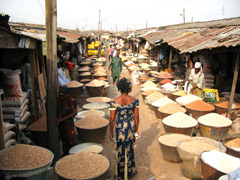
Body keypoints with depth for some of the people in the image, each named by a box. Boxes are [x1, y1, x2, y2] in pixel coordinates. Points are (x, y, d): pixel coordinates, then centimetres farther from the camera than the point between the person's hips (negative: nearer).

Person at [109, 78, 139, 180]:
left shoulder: (115, 102, -20)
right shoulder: (134, 100, -12)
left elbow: (112, 119, -15)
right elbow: (136, 117, -5)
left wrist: (111, 132, -2)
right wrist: (136, 130, 9)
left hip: (120, 128, -3)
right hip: (131, 126, 3)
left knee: (121, 150, 16)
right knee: (129, 148, 24)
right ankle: (130, 171, 43)